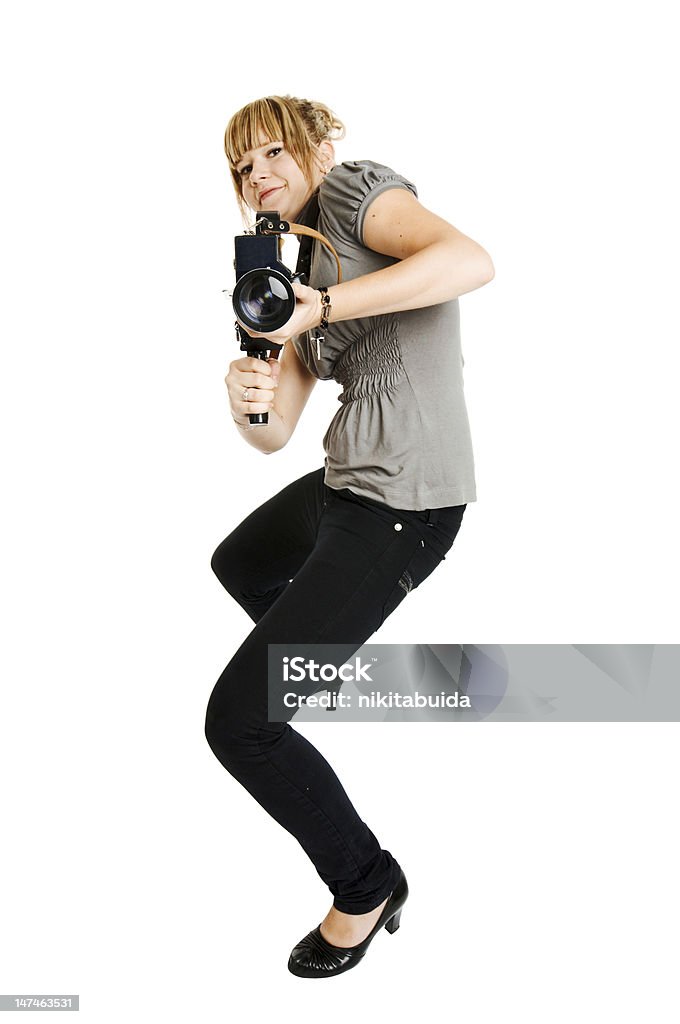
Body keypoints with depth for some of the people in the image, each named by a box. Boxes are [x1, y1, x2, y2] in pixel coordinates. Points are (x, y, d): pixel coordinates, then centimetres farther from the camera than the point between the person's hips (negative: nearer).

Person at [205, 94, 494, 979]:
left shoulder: (355, 187, -5)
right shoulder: (297, 269, 18)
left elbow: (473, 261, -27)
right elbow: (276, 434, 10)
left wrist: (323, 307, -27)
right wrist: (247, 404, -12)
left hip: (403, 505, -10)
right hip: (347, 481, 10)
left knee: (236, 721, -7)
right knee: (238, 565, 37)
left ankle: (366, 886, 12)